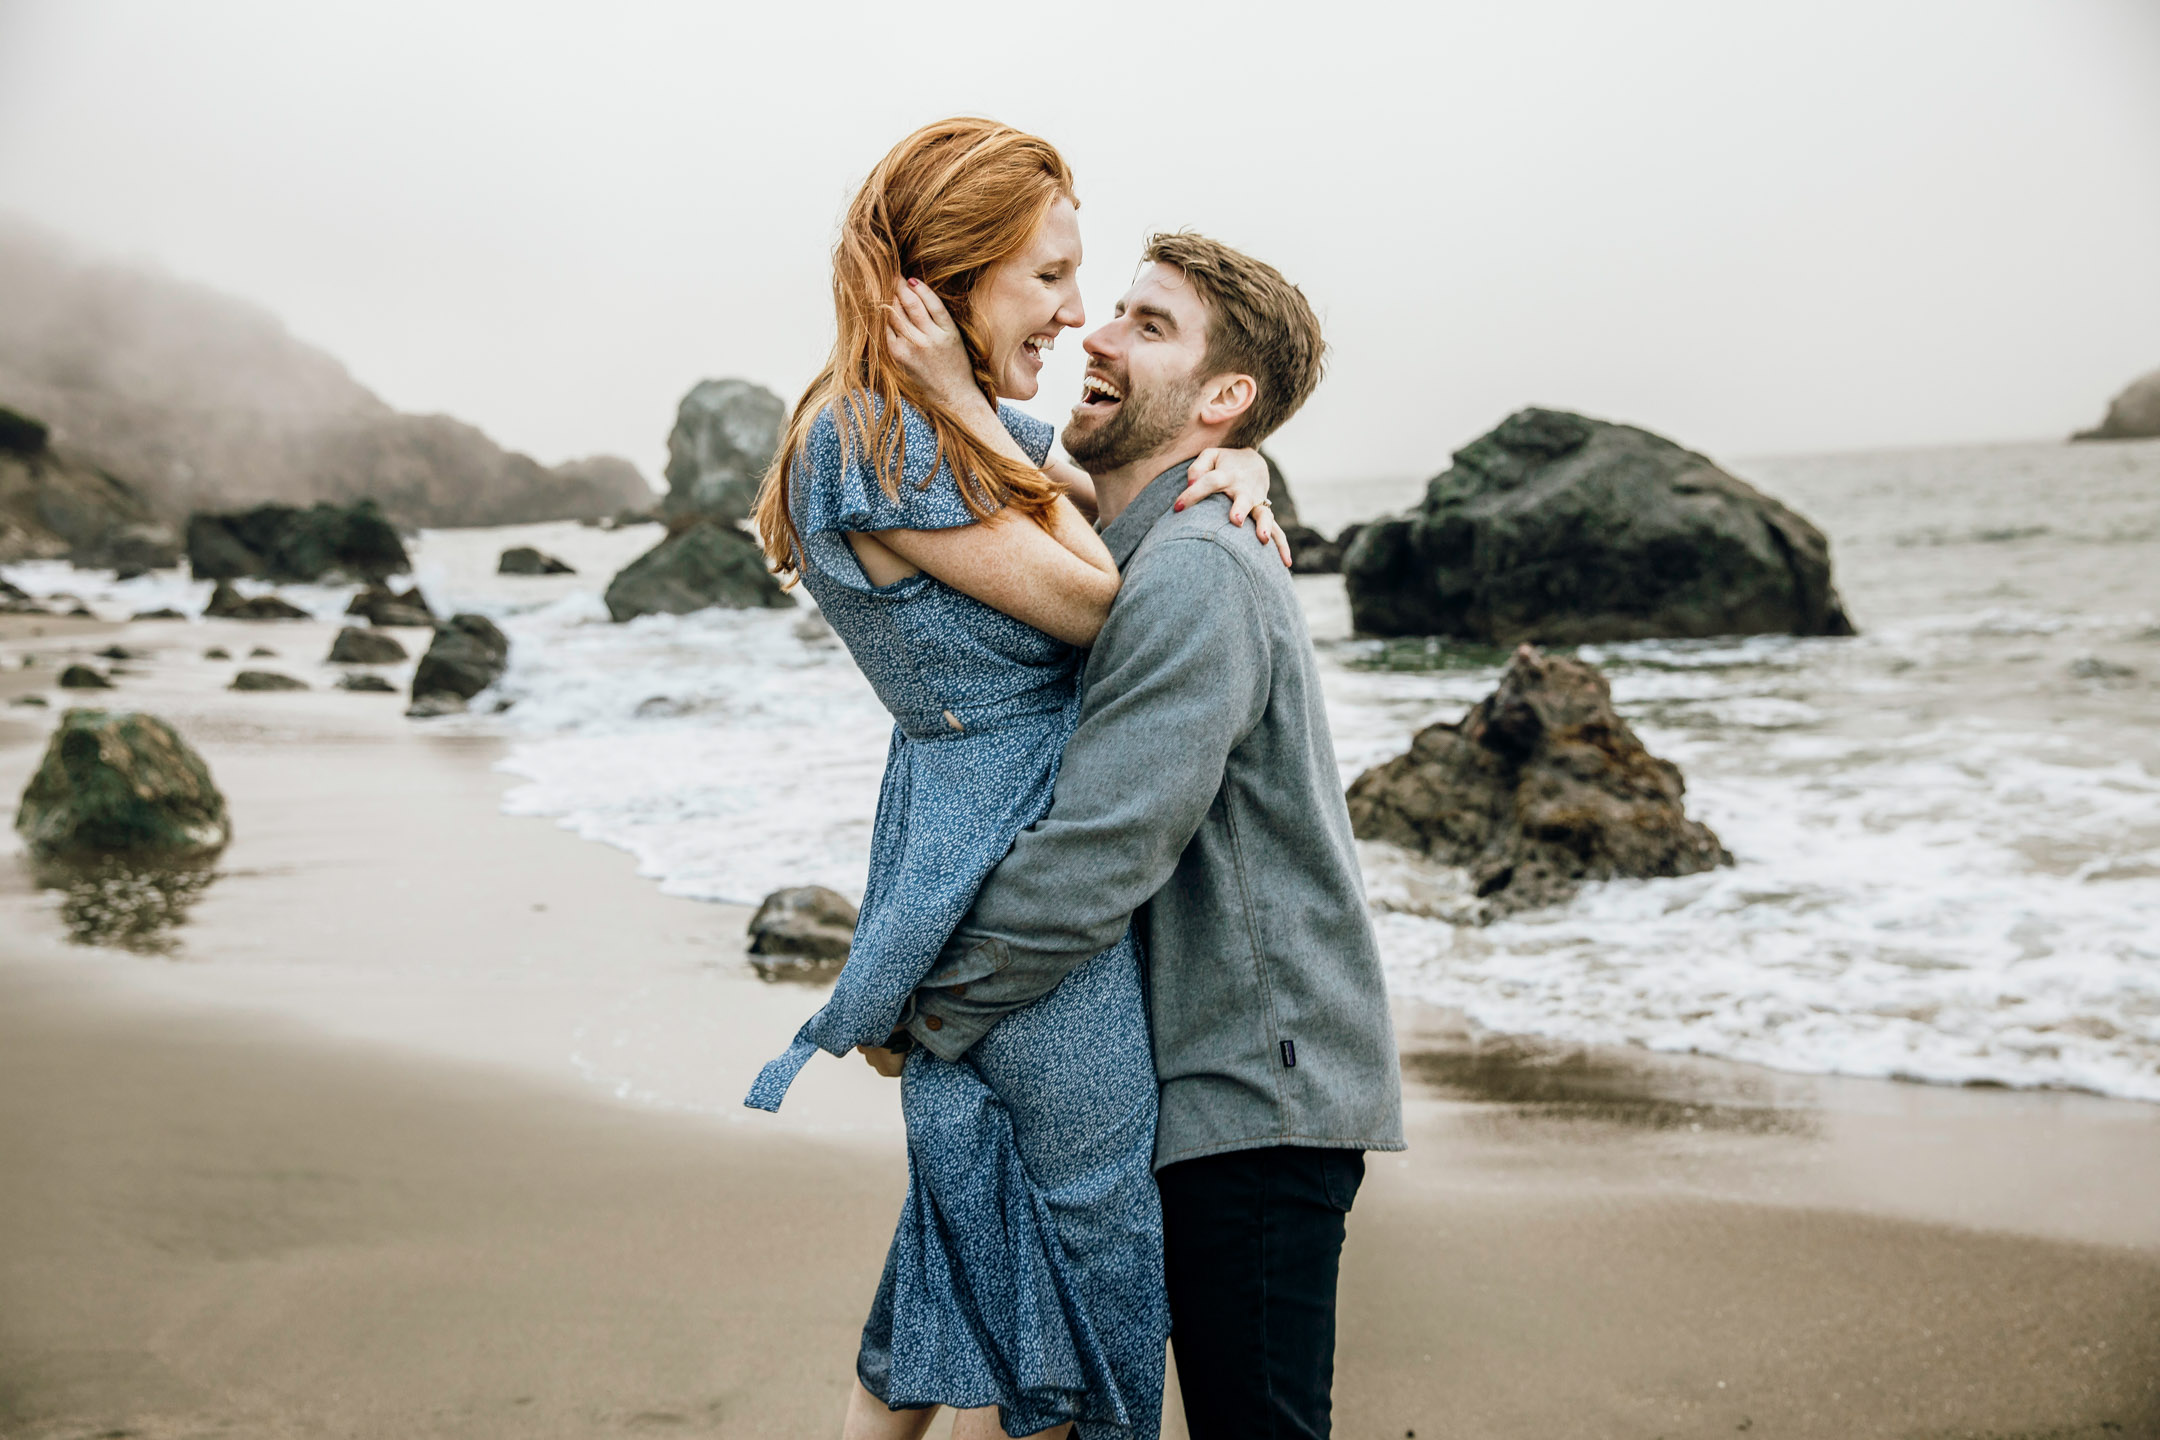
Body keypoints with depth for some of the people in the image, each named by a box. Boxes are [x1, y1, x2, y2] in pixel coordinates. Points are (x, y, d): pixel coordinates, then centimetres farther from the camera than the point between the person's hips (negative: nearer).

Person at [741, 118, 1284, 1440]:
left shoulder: (974, 428, 10)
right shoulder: (872, 447, -19)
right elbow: (1094, 601, -16)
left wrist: (1233, 471, -1)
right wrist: (963, 403, -15)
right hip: (1015, 860, -10)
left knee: (976, 1207, 19)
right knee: (1090, 1207, 4)